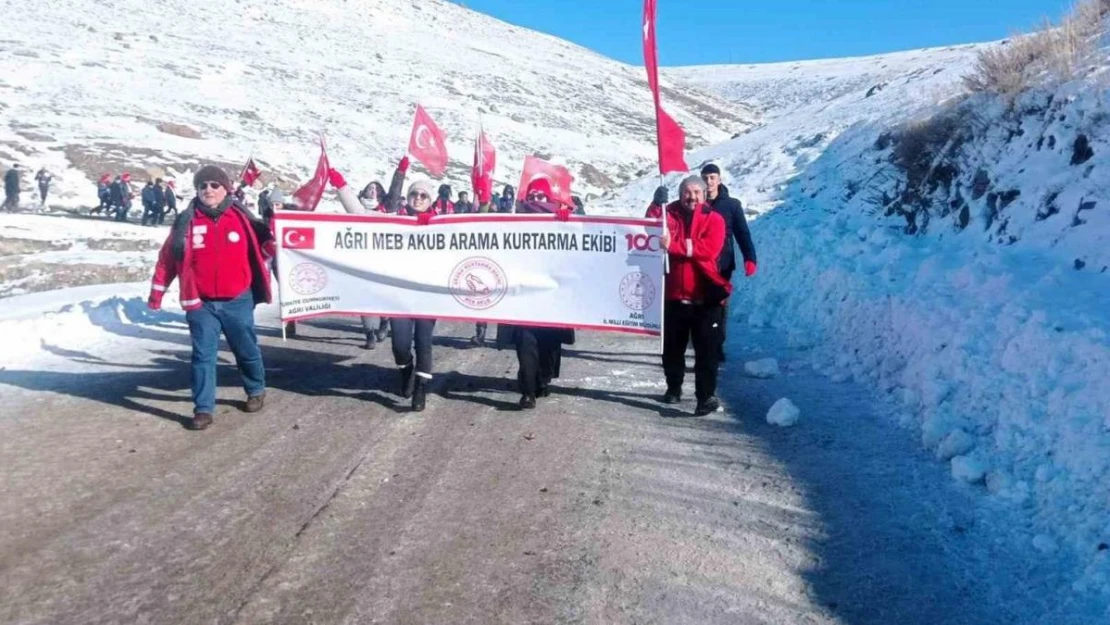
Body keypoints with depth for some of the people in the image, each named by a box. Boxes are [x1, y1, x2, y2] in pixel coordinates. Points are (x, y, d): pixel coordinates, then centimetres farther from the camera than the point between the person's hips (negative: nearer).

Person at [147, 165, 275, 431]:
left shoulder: (241, 218, -3)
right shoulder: (186, 221, -2)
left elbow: (262, 246, 12)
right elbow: (168, 258, 3)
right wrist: (157, 293, 3)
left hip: (237, 301, 0)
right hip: (201, 304, 0)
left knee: (247, 350, 15)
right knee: (203, 354, -1)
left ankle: (256, 390, 37)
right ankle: (203, 408, 6)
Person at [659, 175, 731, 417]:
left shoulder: (714, 219, 0)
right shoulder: (669, 215, 8)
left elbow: (708, 249, -16)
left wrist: (675, 245, -24)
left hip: (706, 297, -3)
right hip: (673, 295, 3)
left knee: (707, 349, -4)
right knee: (672, 347, 16)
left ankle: (707, 395, -1)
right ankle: (673, 387, 33)